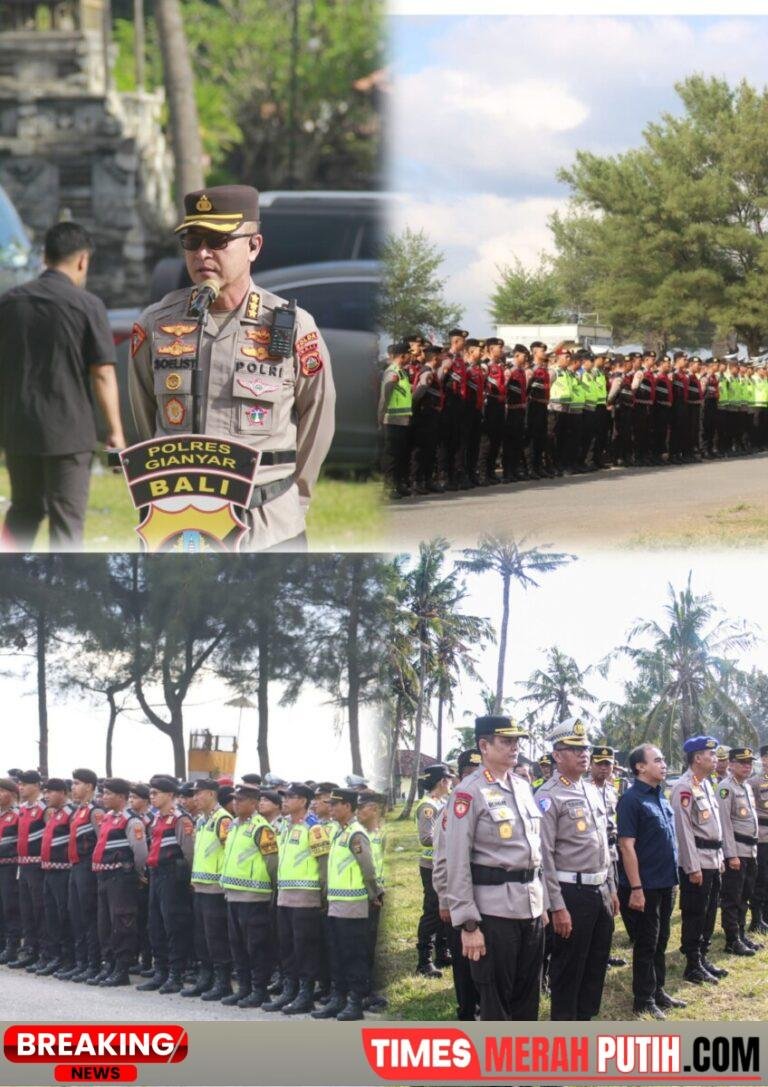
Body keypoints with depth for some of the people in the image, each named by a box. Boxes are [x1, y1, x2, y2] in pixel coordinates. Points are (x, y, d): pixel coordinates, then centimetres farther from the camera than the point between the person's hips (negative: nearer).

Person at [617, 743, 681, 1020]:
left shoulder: (660, 797, 11)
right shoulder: (632, 800, -15)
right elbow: (627, 846, -18)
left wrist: (673, 878, 17)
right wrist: (636, 888, -21)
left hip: (665, 883, 8)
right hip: (645, 886, -8)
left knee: (660, 942, 16)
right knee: (645, 944, 1)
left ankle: (658, 992, 27)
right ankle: (644, 1001, 9)